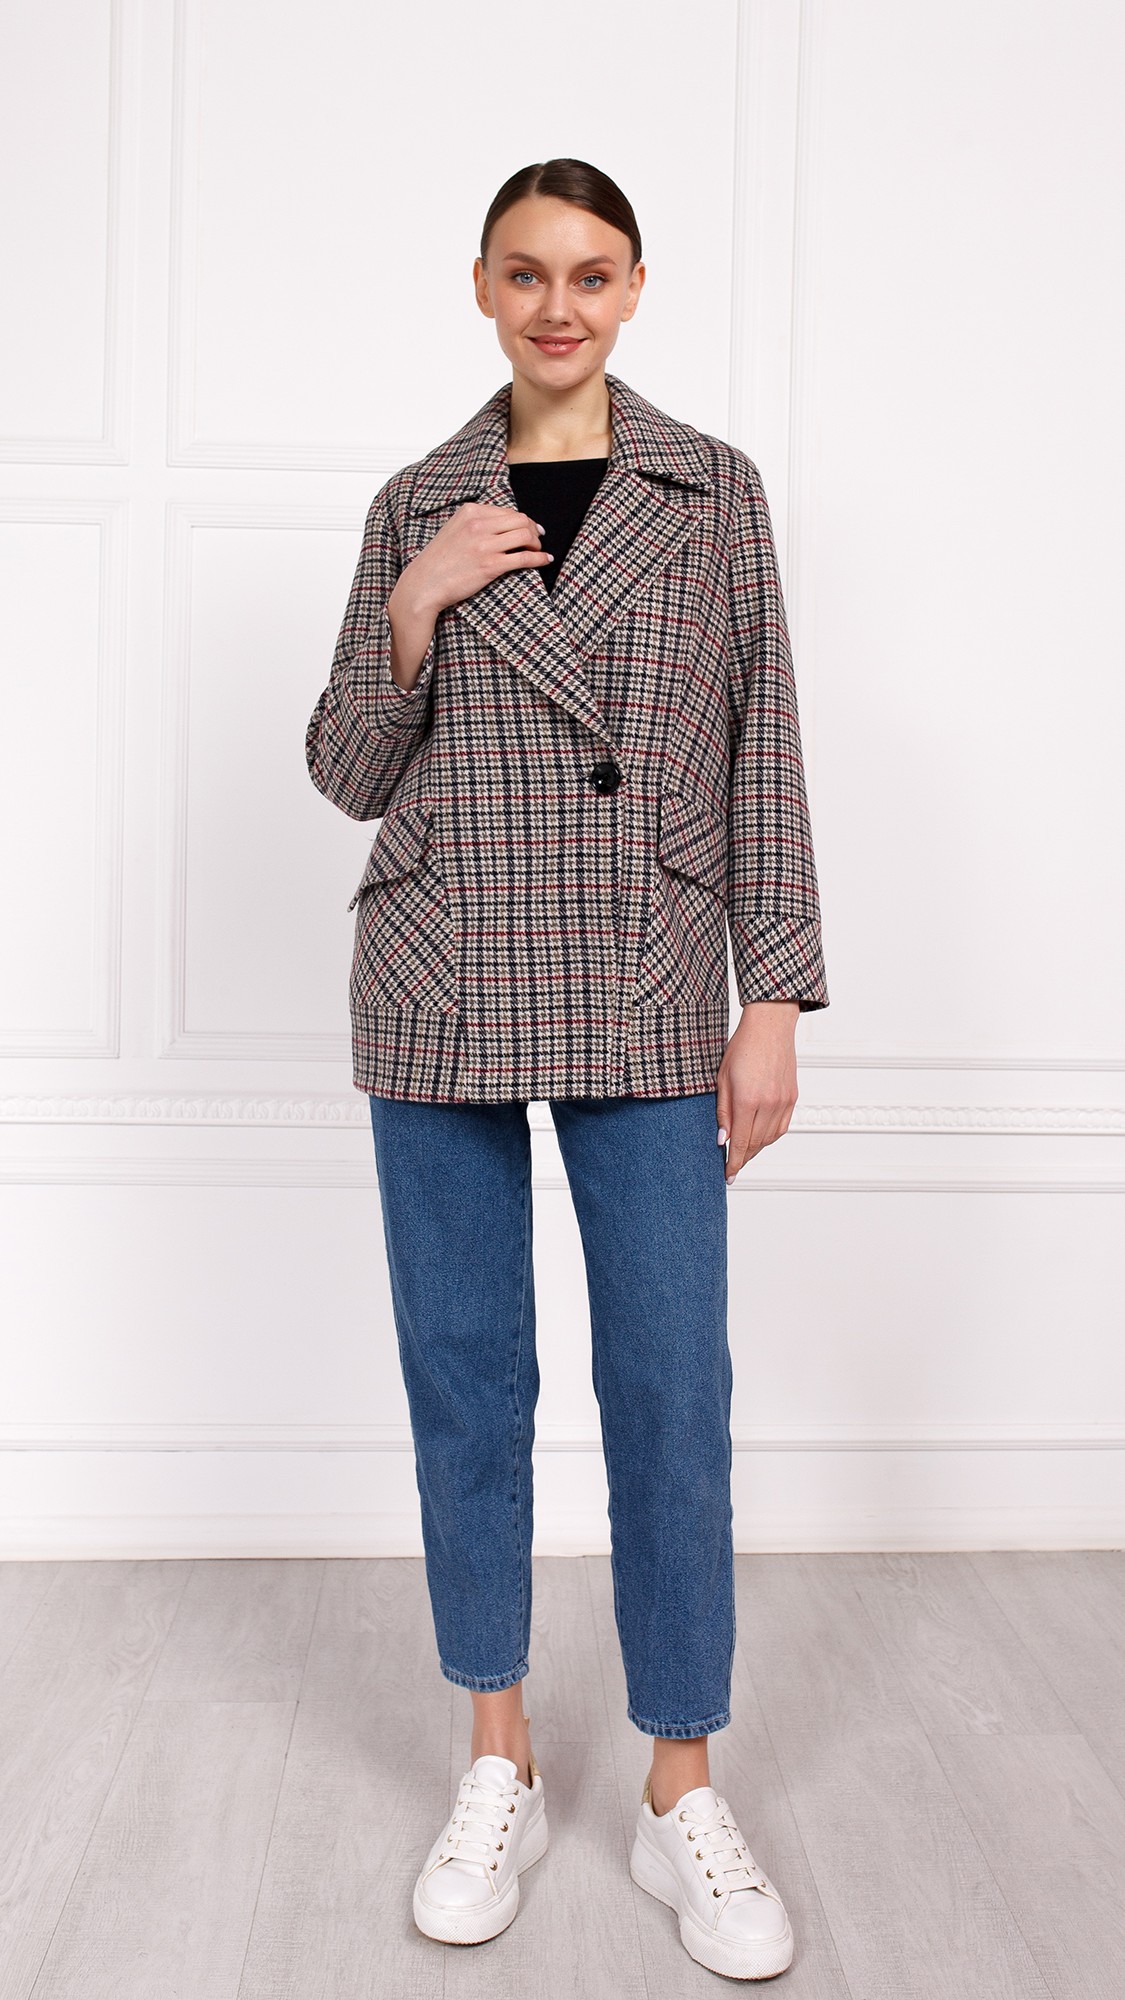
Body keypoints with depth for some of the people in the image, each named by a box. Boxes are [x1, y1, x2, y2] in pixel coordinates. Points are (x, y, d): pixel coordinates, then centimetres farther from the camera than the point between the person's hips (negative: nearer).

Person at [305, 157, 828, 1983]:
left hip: (645, 998, -1)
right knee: (466, 1381, 8)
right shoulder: (415, 506, 9)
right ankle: (499, 1767, 27)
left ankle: (683, 1793, 20)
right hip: (439, 998, 2)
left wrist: (775, 1002, -3)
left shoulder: (713, 490, 6)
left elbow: (762, 755, 3)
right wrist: (415, 605, -8)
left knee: (672, 1392, 1)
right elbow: (347, 775, 8)